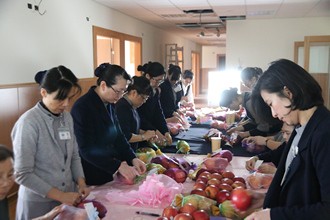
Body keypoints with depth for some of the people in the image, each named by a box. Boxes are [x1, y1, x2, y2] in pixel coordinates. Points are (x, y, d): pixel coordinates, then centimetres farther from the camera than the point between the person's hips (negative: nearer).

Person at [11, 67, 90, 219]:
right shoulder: (28, 122, -18)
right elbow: (23, 175, -17)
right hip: (38, 203, -5)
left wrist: (81, 183, -6)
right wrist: (60, 196, -17)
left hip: (69, 198, 6)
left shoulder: (67, 118, 0)